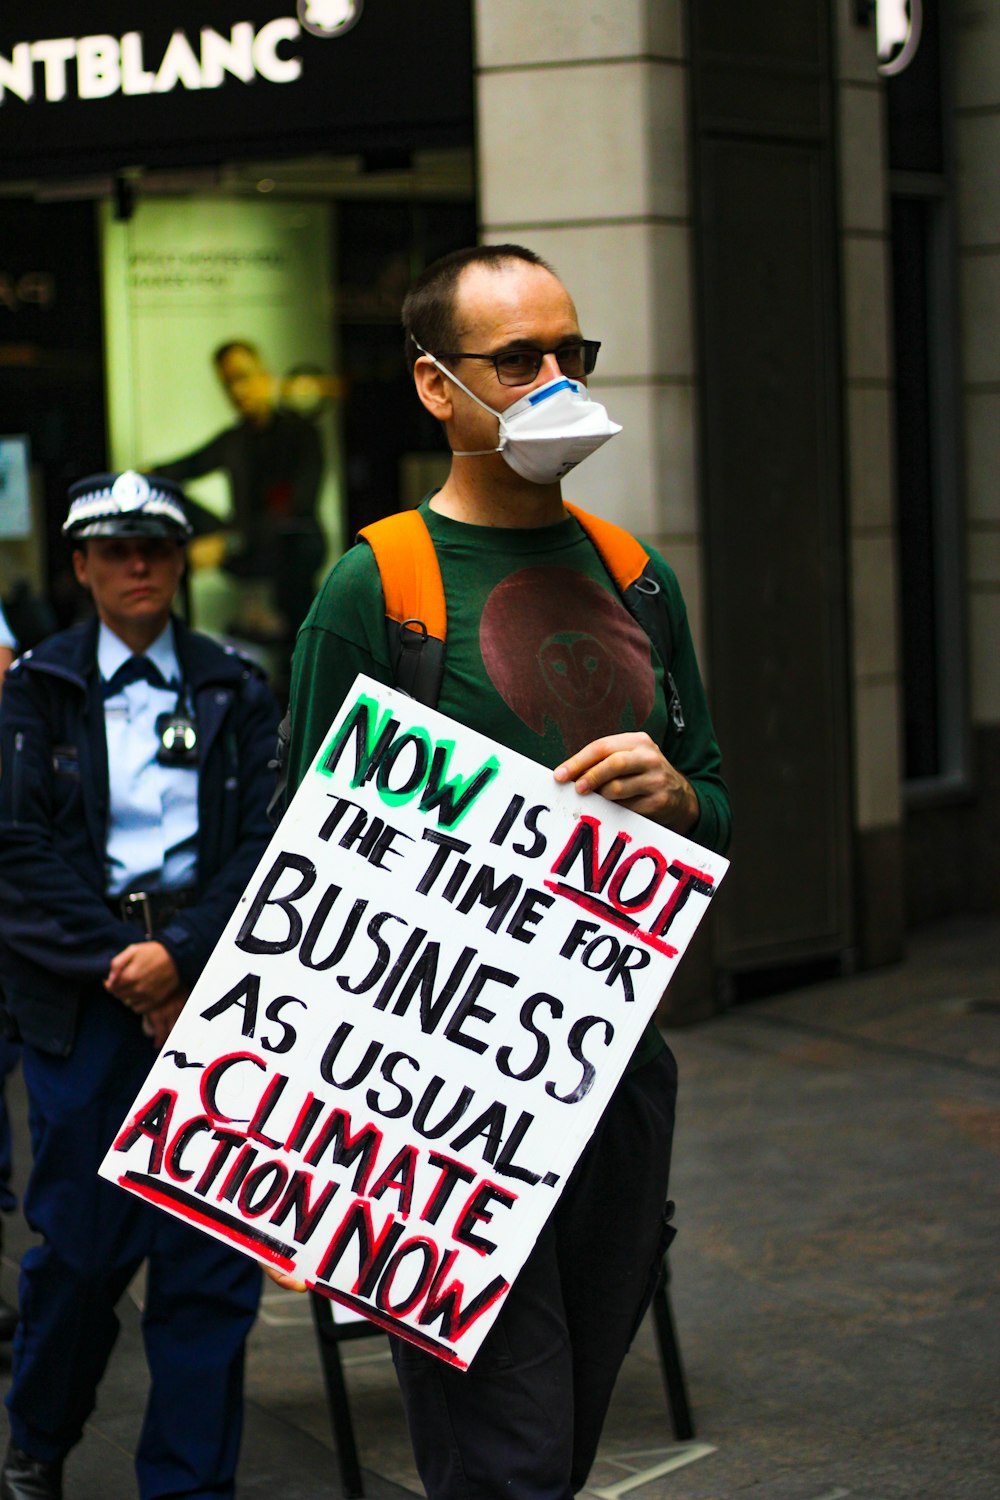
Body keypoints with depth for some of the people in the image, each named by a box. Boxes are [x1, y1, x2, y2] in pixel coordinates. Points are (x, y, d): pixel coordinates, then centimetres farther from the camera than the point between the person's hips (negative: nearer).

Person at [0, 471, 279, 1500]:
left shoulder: (233, 691, 11)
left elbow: (261, 841, 3)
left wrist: (182, 955, -11)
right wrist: (118, 963, -10)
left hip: (212, 981, 1)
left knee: (212, 1245, -2)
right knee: (82, 1237, 0)